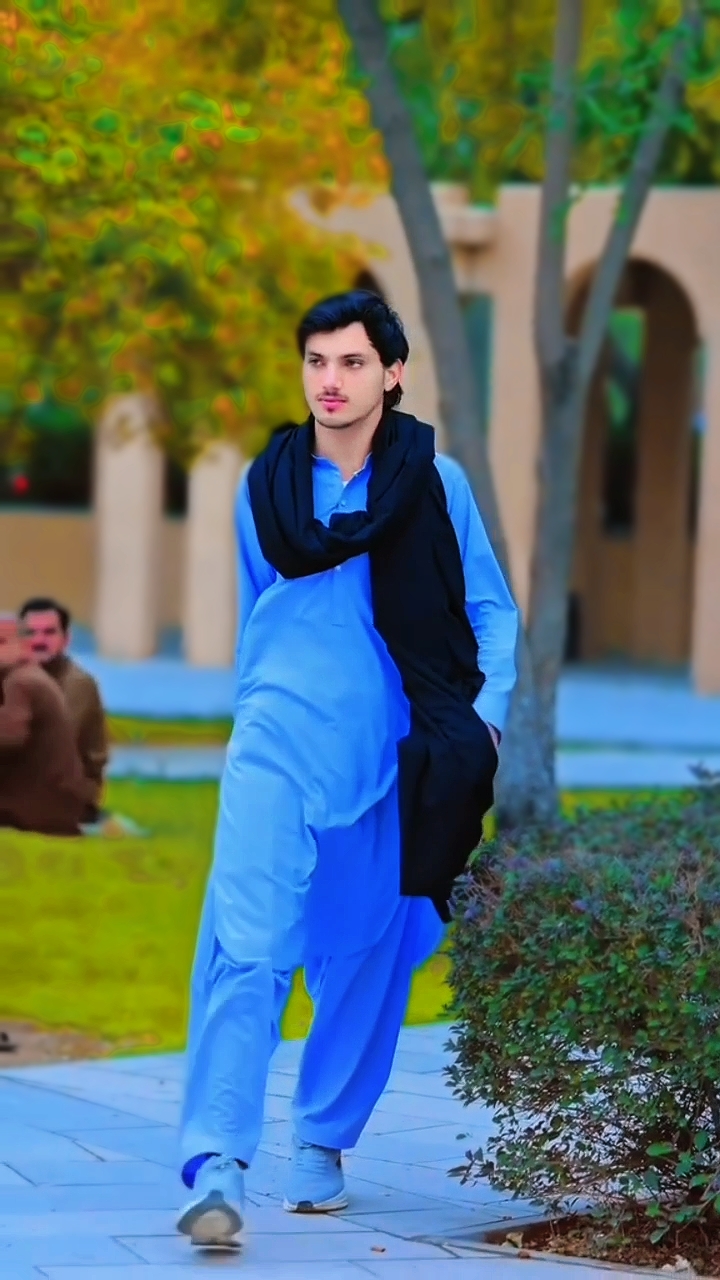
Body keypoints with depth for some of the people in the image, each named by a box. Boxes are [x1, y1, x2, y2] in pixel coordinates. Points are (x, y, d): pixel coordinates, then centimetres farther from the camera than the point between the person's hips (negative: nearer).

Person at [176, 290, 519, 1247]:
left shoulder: (433, 481, 1)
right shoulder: (266, 486, 6)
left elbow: (493, 612, 7)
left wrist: (484, 719, -5)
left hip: (392, 755, 0)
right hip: (281, 746, 0)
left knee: (368, 955, 8)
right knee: (245, 944, -16)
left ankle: (323, 1144, 27)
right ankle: (217, 1168, -22)